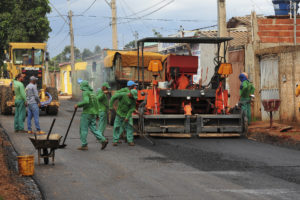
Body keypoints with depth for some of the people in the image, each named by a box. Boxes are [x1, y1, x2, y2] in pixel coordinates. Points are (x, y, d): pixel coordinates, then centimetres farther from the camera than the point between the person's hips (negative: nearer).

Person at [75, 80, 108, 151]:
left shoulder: (85, 93, -10)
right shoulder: (92, 93, 16)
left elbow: (86, 101, -27)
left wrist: (78, 105, -17)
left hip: (86, 113, -8)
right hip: (93, 114, 8)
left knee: (83, 129, 1)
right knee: (94, 129, 8)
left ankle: (84, 145, 1)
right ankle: (103, 140, -7)